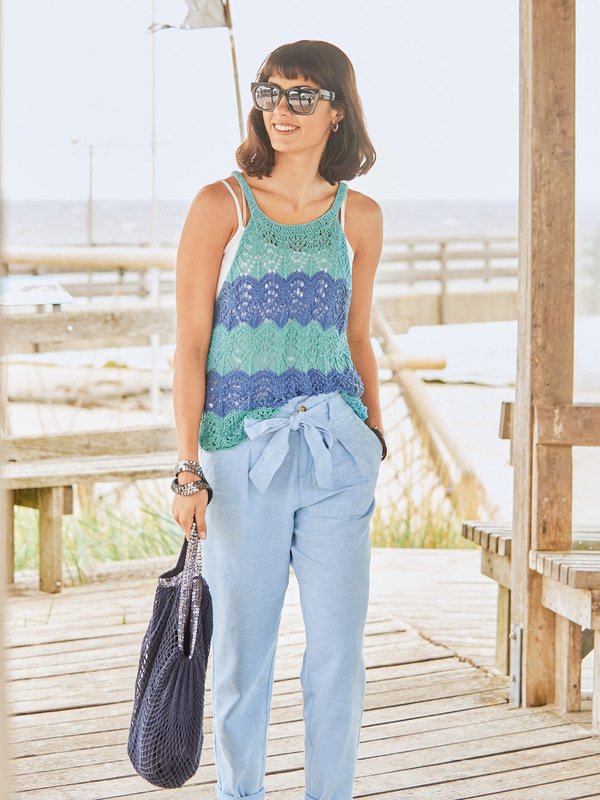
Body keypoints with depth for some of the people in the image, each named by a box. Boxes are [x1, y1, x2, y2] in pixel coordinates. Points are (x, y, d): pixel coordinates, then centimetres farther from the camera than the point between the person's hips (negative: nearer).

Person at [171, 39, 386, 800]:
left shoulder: (359, 217, 7)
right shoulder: (221, 204, -2)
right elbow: (190, 345, -4)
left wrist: (374, 443, 12)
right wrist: (188, 468, -9)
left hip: (337, 454, 3)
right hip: (243, 455, -2)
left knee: (338, 648, 5)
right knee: (243, 649, 6)